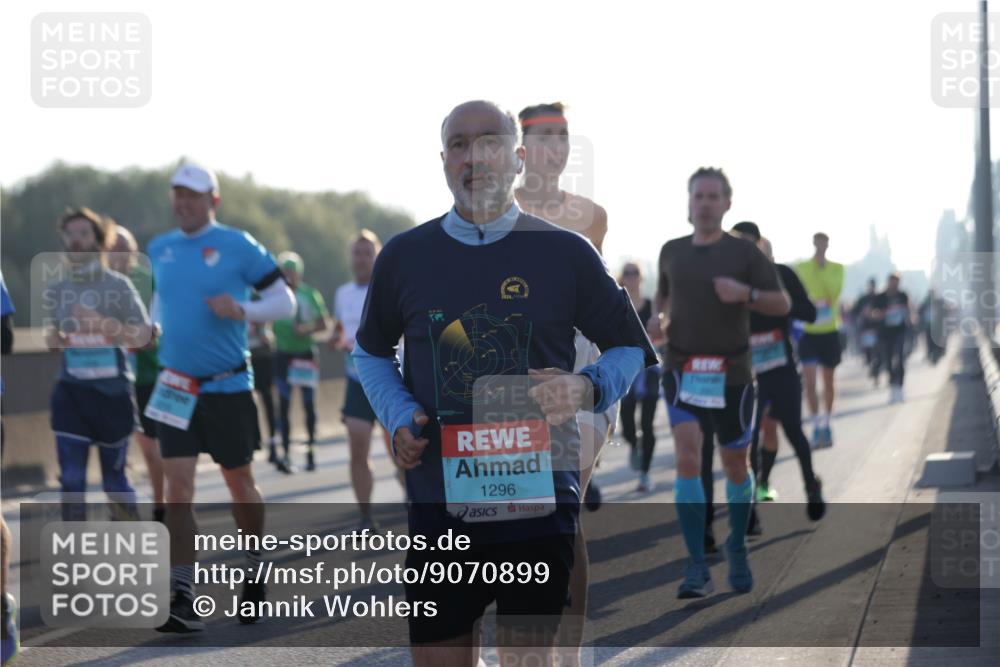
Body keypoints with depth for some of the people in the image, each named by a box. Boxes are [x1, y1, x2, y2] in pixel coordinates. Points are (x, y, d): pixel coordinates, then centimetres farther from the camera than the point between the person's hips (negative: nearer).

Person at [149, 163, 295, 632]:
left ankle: (255, 573, 33)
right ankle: (181, 598, -11)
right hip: (176, 388, 3)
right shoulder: (160, 250, 8)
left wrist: (242, 310, -21)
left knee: (238, 482, 11)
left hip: (228, 386, -3)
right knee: (177, 488, -8)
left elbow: (285, 302, -4)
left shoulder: (238, 247, -6)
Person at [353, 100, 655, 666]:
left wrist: (588, 390, -11)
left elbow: (632, 350, 10)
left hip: (538, 497, -2)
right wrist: (398, 417, 2)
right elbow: (372, 351, 21)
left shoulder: (566, 253, 1)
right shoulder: (404, 257, 6)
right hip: (440, 500, 2)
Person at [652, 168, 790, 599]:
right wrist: (659, 317, 2)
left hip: (731, 374, -1)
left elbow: (783, 305, -2)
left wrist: (745, 293, -21)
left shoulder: (744, 253, -1)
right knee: (687, 459, -17)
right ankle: (698, 569, -16)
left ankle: (737, 547, 39)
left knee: (735, 466, 11)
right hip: (682, 372, 1)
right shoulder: (672, 252, 7)